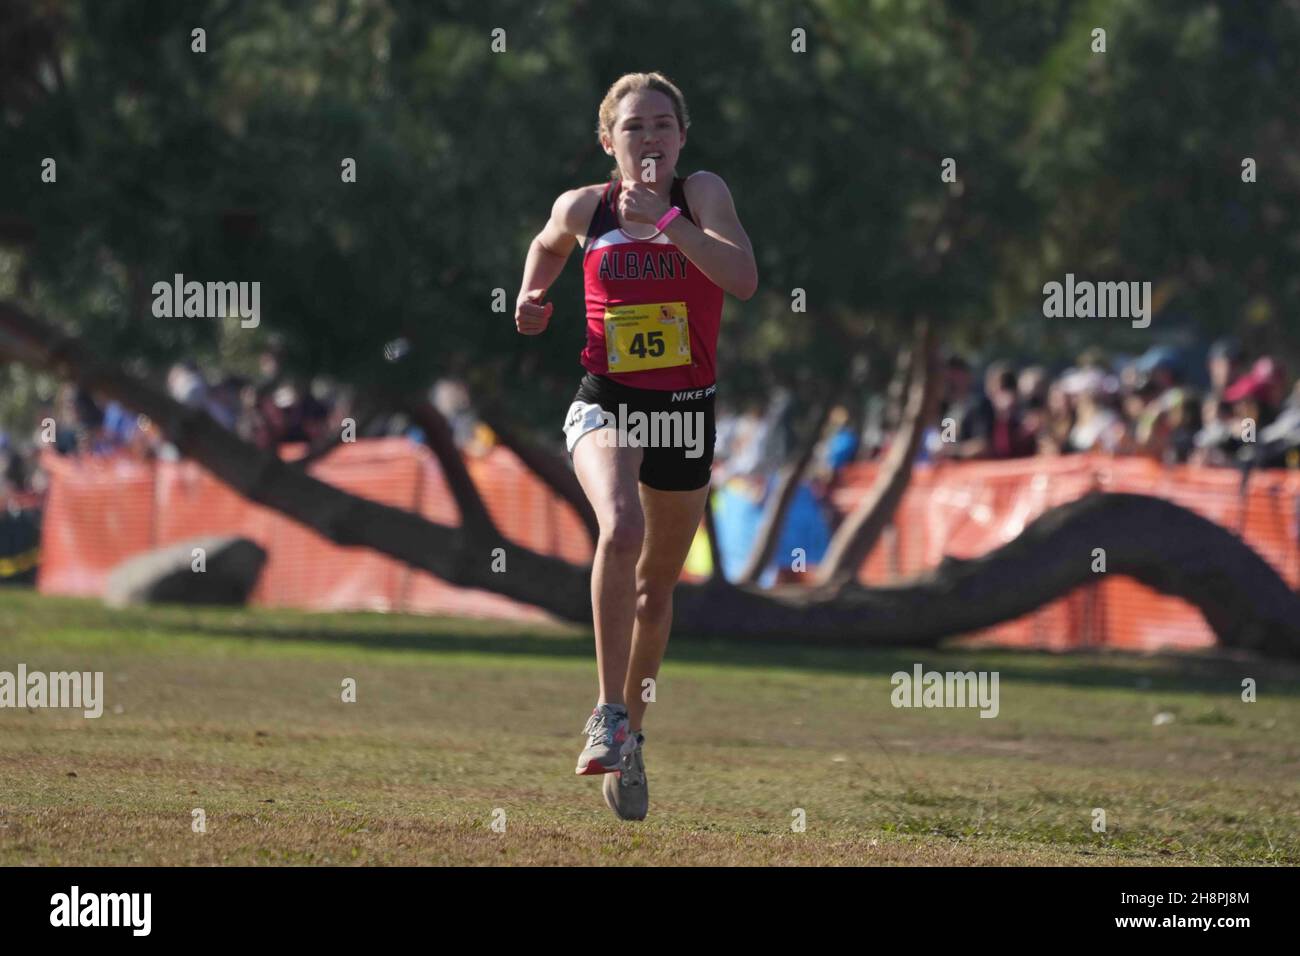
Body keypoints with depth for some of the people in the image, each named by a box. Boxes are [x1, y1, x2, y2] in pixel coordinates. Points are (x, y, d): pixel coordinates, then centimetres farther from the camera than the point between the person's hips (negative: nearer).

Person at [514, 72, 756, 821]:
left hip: (687, 408, 1)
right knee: (621, 528, -31)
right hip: (607, 401, -1)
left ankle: (632, 733, 37)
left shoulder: (702, 194, -6)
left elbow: (743, 278, -23)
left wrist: (665, 222, -29)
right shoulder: (584, 208, 0)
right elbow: (550, 245, 25)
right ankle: (609, 714, -25)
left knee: (657, 586, 15)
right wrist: (533, 297, 7)